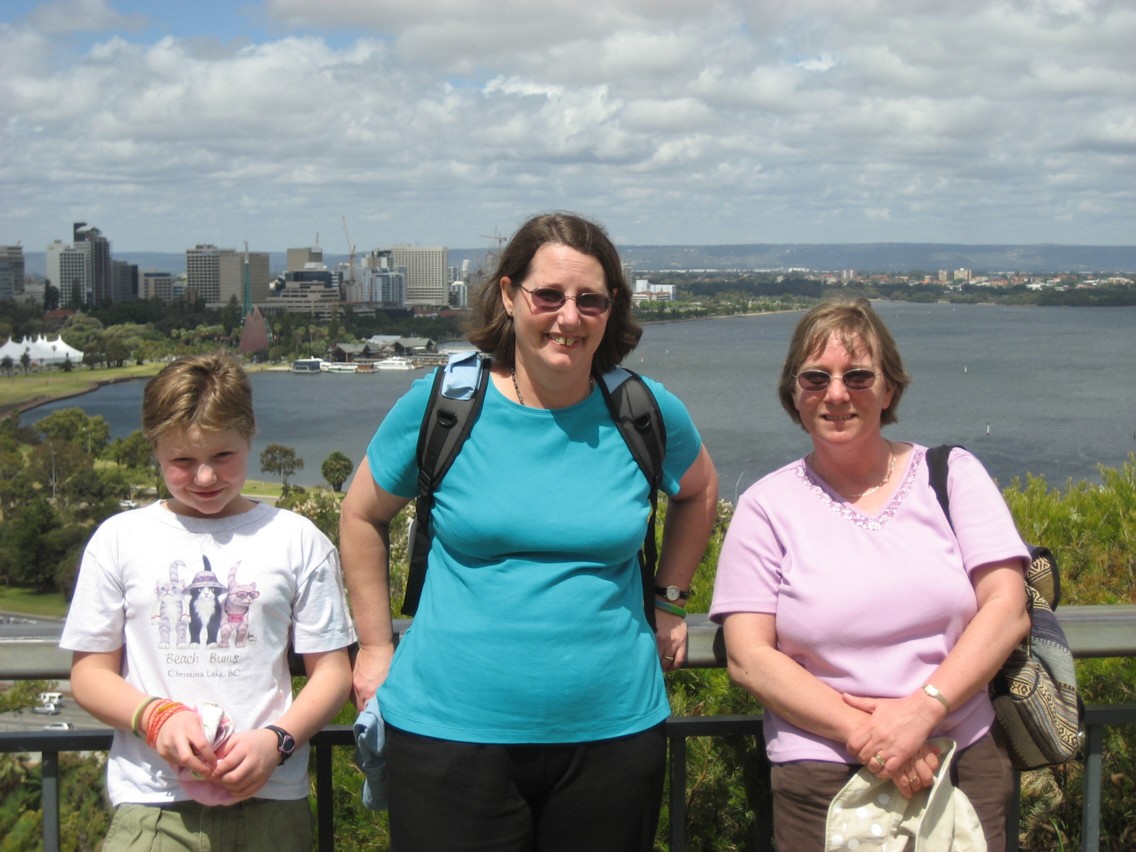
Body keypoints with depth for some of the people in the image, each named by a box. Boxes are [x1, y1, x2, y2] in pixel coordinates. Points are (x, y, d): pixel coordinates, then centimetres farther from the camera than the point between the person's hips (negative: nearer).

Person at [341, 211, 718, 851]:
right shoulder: (441, 405, -4)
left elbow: (699, 491, 21)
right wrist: (375, 644, 10)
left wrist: (669, 599, 15)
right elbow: (362, 516, 10)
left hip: (614, 730, 2)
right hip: (453, 726, -1)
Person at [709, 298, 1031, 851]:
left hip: (965, 766, 1)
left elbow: (1007, 608, -4)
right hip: (820, 781, -1)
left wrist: (923, 708, -17)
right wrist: (863, 733, -17)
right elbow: (747, 656, -6)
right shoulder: (767, 506, 1)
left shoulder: (951, 474, 4)